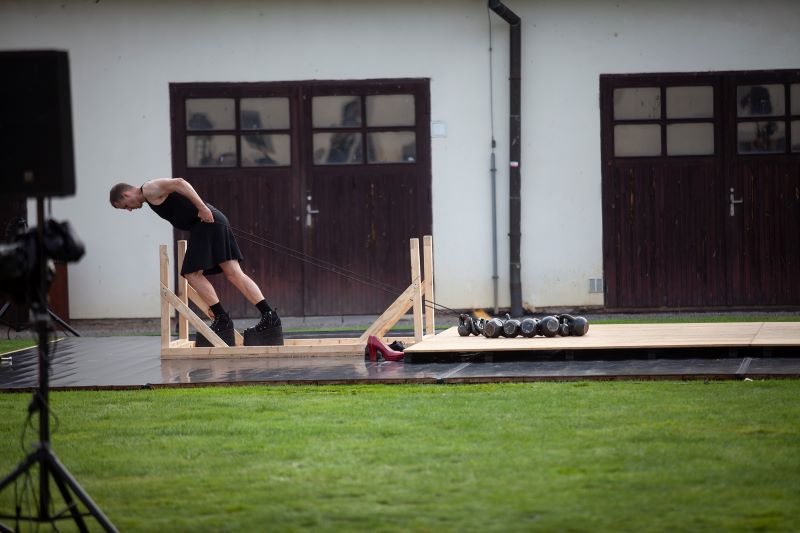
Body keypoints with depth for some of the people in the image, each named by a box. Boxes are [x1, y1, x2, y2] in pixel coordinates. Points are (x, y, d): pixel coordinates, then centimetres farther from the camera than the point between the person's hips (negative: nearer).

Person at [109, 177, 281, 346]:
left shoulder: (150, 190, -3)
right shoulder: (156, 197, 27)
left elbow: (178, 183, -17)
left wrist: (202, 208, -22)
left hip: (207, 221, -9)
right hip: (215, 222, 9)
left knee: (193, 273, -5)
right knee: (235, 274, 0)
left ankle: (222, 319, -6)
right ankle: (269, 316, -8)